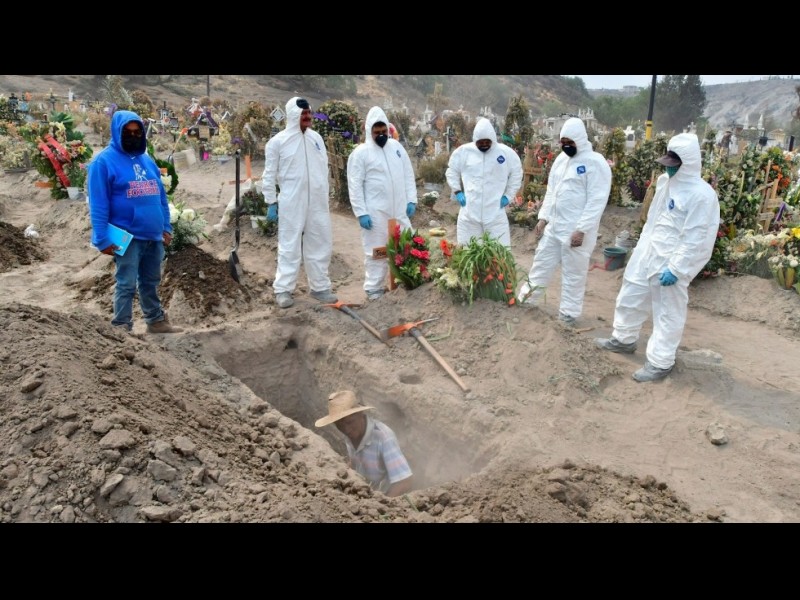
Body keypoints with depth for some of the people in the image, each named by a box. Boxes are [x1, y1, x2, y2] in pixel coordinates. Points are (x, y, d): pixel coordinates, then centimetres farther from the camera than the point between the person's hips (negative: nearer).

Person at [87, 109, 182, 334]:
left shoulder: (148, 160, 13)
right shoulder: (104, 161, -7)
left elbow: (161, 196, 17)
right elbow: (98, 204, -11)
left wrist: (166, 227, 13)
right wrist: (102, 239, -15)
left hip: (154, 236, 6)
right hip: (127, 237, -6)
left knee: (151, 282, 17)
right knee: (127, 285, -1)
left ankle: (156, 321, 29)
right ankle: (122, 328, 10)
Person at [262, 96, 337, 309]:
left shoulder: (316, 138, 9)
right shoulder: (278, 141, -5)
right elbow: (269, 175, -2)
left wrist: (326, 197, 13)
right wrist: (271, 203, -5)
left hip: (318, 202, 5)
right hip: (291, 203, -5)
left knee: (320, 245, 10)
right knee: (290, 246, 0)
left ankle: (320, 287, 22)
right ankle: (283, 289, 9)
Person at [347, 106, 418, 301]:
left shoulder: (396, 146, 10)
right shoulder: (360, 153, -6)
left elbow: (408, 175, 13)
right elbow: (355, 186, -9)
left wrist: (411, 200, 5)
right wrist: (361, 212, -14)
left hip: (400, 209, 5)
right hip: (375, 212, -5)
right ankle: (374, 288, 12)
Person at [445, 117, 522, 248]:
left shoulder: (507, 153, -2)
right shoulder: (463, 151, -1)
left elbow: (516, 174, 13)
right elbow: (451, 171, 14)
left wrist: (508, 195, 6)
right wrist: (457, 191, 4)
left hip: (496, 213, 0)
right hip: (469, 213, 1)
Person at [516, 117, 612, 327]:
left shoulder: (596, 162, -14)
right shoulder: (561, 158, 10)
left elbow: (597, 201, -18)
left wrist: (581, 229, -21)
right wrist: (543, 217, 10)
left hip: (576, 230, -7)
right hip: (553, 226, 7)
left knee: (573, 273, 4)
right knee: (542, 262, 18)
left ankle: (569, 313, 16)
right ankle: (526, 298, 33)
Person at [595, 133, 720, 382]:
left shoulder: (702, 194, -20)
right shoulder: (665, 182, 6)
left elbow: (695, 238, -21)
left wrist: (676, 269, -21)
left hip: (671, 263, -8)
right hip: (647, 253, 8)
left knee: (667, 314, 4)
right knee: (630, 298, 20)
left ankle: (661, 362, 16)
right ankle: (624, 339, 40)